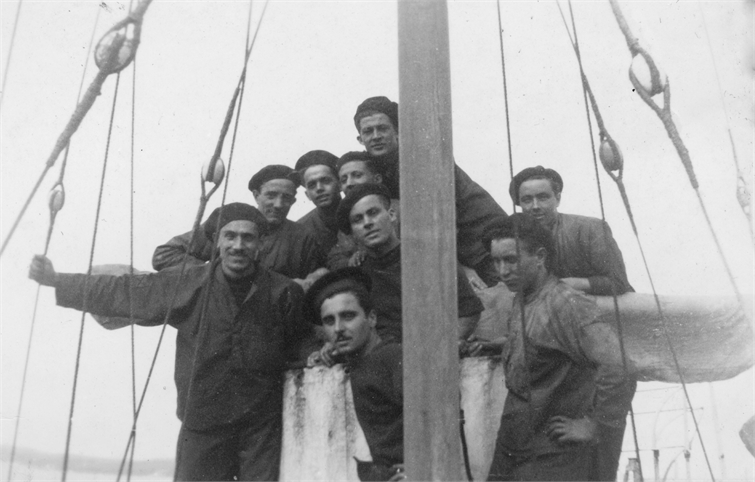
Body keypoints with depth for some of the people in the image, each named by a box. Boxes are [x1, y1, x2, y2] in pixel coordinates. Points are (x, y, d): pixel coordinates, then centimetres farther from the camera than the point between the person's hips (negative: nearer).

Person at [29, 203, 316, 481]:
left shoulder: (284, 293, -5)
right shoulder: (187, 285, -5)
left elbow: (302, 342, 10)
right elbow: (120, 291, 2)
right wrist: (56, 280, 4)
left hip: (262, 429, -1)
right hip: (201, 426, 1)